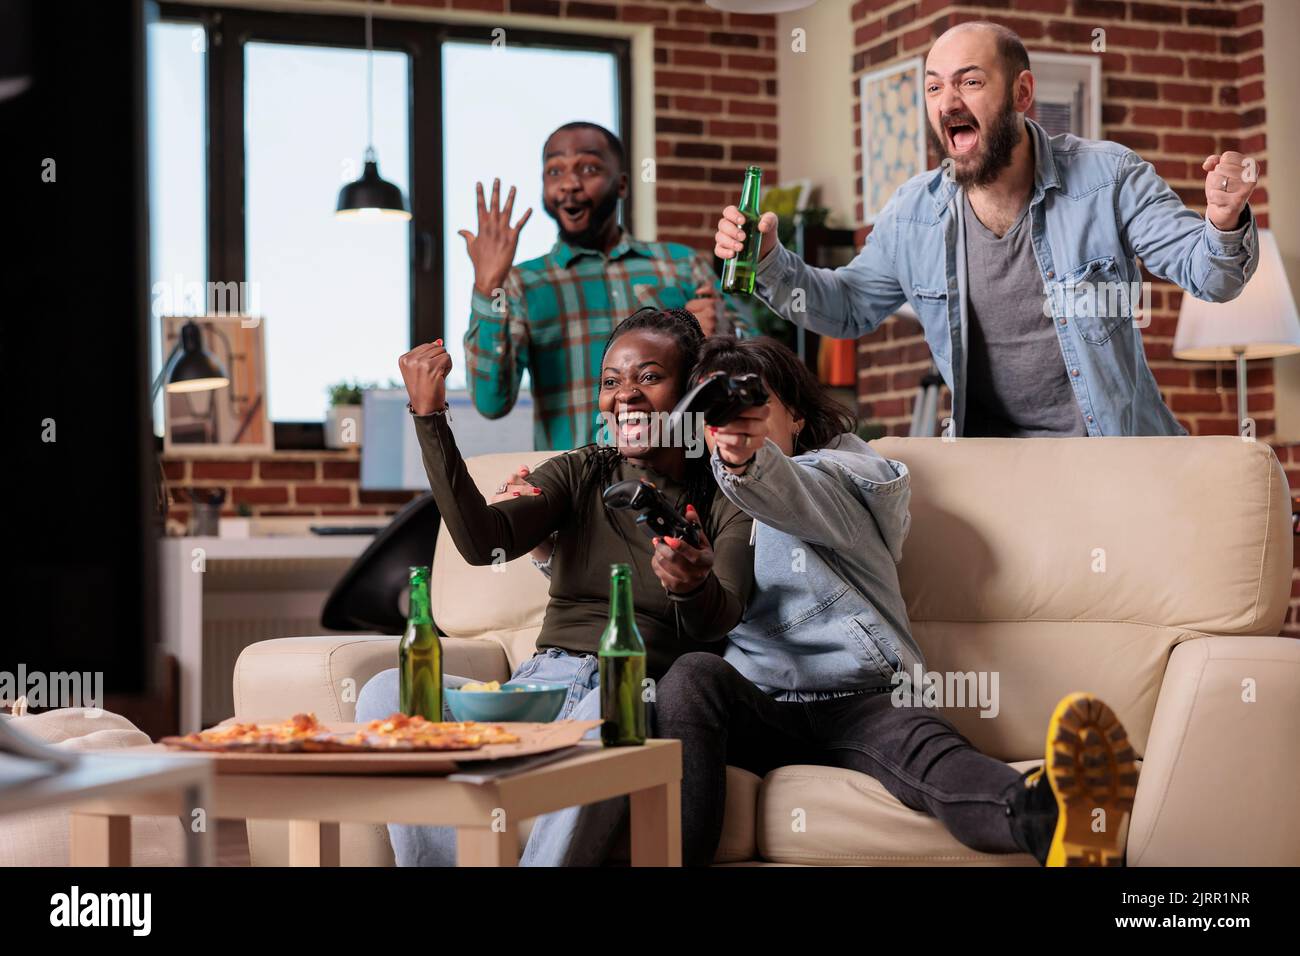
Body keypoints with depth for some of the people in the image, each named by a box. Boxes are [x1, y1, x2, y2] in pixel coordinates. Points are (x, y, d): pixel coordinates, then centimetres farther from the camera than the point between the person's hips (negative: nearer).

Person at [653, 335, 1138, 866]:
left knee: (925, 746, -37)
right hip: (758, 708, 3)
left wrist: (748, 463, -38)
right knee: (694, 674, -32)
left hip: (859, 700, -3)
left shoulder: (833, 474, 15)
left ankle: (1050, 822, -71)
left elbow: (793, 494, -14)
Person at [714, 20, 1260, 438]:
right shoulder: (913, 215, 0)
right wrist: (770, 262, -4)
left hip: (1113, 452, -3)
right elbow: (850, 306, 15)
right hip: (986, 451, 3)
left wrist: (1224, 227, -36)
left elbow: (1206, 275, -11)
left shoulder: (1107, 178, -10)